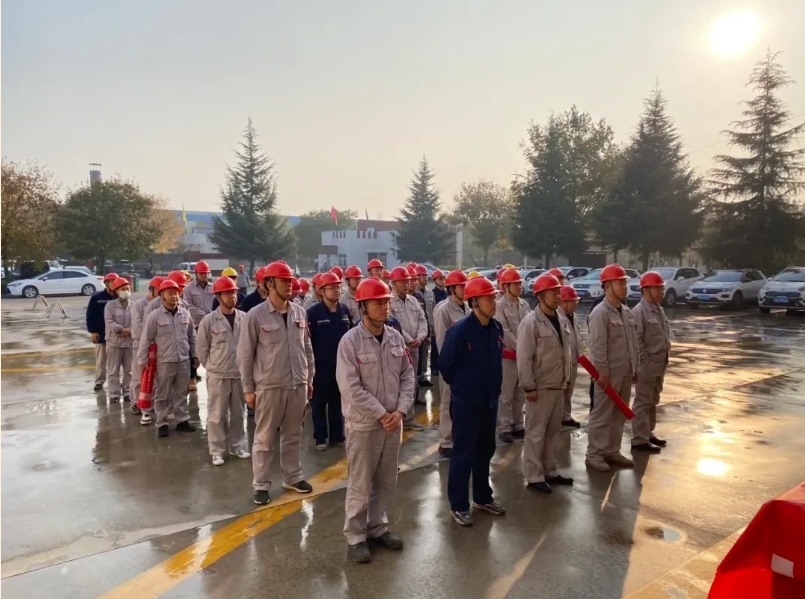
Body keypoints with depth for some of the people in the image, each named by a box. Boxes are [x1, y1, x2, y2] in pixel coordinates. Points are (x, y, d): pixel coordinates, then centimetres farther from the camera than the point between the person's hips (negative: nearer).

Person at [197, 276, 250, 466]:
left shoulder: (244, 318, -3)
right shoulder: (209, 320, -9)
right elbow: (201, 349, 1)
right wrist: (212, 366, 8)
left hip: (240, 375, 3)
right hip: (218, 376, -2)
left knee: (238, 414, 15)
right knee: (216, 415, 6)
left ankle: (238, 446, 30)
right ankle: (217, 451, 19)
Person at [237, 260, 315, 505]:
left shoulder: (299, 313, 3)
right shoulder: (256, 315, -9)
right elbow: (245, 355, -5)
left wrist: (309, 378, 12)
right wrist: (248, 389, -4)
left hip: (297, 385, 4)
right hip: (269, 386, -4)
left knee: (293, 435, 16)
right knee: (264, 439, 8)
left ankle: (293, 477, 32)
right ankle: (261, 485, 21)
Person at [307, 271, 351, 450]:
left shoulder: (345, 310, 4)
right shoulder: (313, 312, -9)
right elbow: (308, 340, -9)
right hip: (321, 365, -4)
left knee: (338, 402, 13)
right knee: (319, 402, 7)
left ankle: (337, 435, 25)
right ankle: (320, 438, 18)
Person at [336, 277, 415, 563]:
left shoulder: (396, 338, 1)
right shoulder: (350, 341, -15)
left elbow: (407, 376, 5)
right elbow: (351, 388, -17)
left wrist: (400, 411, -7)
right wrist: (382, 414, -15)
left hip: (393, 421, 5)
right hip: (363, 423, -5)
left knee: (386, 481, 16)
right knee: (360, 484, 6)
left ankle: (377, 527, 34)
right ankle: (356, 537, 23)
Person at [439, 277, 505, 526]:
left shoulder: (496, 328, -1)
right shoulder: (459, 330, -20)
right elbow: (445, 365, -10)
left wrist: (493, 387, 14)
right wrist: (461, 386, 3)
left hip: (490, 400, 6)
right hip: (466, 402, -6)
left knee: (485, 451, 19)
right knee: (463, 454, 5)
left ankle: (482, 497, 36)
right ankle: (458, 505, 20)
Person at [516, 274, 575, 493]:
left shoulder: (562, 319, 6)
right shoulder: (530, 323, -16)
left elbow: (567, 350, 14)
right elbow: (524, 358, -17)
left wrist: (567, 378, 14)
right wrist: (529, 387, -17)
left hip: (559, 386, 7)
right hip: (540, 387, -7)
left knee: (553, 431, 17)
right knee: (536, 433, 3)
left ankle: (550, 471, 31)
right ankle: (534, 476, 14)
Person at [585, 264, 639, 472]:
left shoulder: (627, 311, 10)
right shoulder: (600, 313, -15)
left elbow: (633, 342, 15)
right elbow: (598, 347, -19)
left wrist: (634, 368, 14)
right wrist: (602, 373, -19)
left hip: (625, 372, 8)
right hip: (609, 373, -8)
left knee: (619, 415, 15)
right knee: (601, 415, 0)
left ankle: (612, 451, 27)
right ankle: (593, 454, 10)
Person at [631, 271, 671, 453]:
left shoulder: (659, 310, 13)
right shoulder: (639, 312, -16)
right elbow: (636, 341, -20)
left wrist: (664, 359, 15)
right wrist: (645, 362, -19)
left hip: (660, 365, 9)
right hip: (647, 365, -9)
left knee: (653, 401, 17)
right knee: (643, 402, -3)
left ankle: (648, 434, 28)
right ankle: (639, 440, 3)